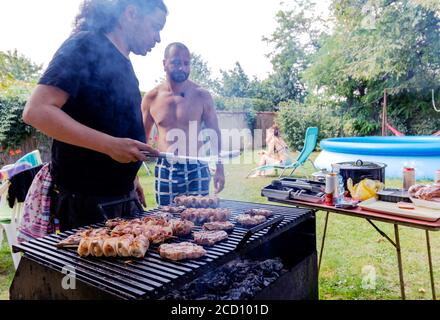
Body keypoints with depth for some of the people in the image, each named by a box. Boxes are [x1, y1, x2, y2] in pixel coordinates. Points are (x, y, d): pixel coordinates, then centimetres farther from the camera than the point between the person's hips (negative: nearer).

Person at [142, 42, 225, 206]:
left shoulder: (201, 96, -1)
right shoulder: (151, 98, 2)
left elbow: (214, 134, 7)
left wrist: (219, 169, 4)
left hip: (196, 169, -1)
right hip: (165, 170, 1)